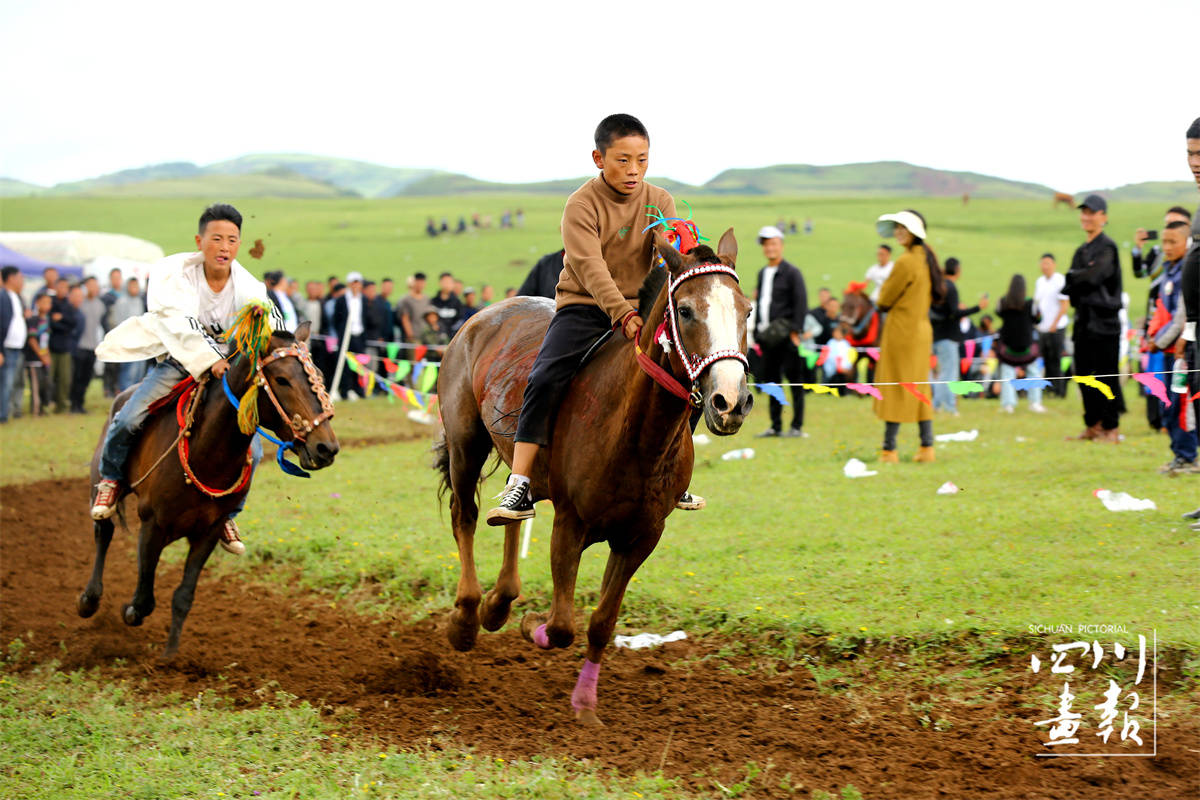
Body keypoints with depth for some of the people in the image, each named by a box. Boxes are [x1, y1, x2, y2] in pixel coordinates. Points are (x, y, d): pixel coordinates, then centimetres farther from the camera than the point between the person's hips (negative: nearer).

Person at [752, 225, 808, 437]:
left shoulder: (791, 273, -4)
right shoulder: (762, 273, 17)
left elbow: (801, 303, -8)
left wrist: (795, 332, -15)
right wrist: (757, 332, 15)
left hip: (785, 336, -7)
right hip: (767, 336, 7)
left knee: (794, 381, -3)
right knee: (771, 380, 9)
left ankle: (797, 426, 0)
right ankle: (775, 426, 15)